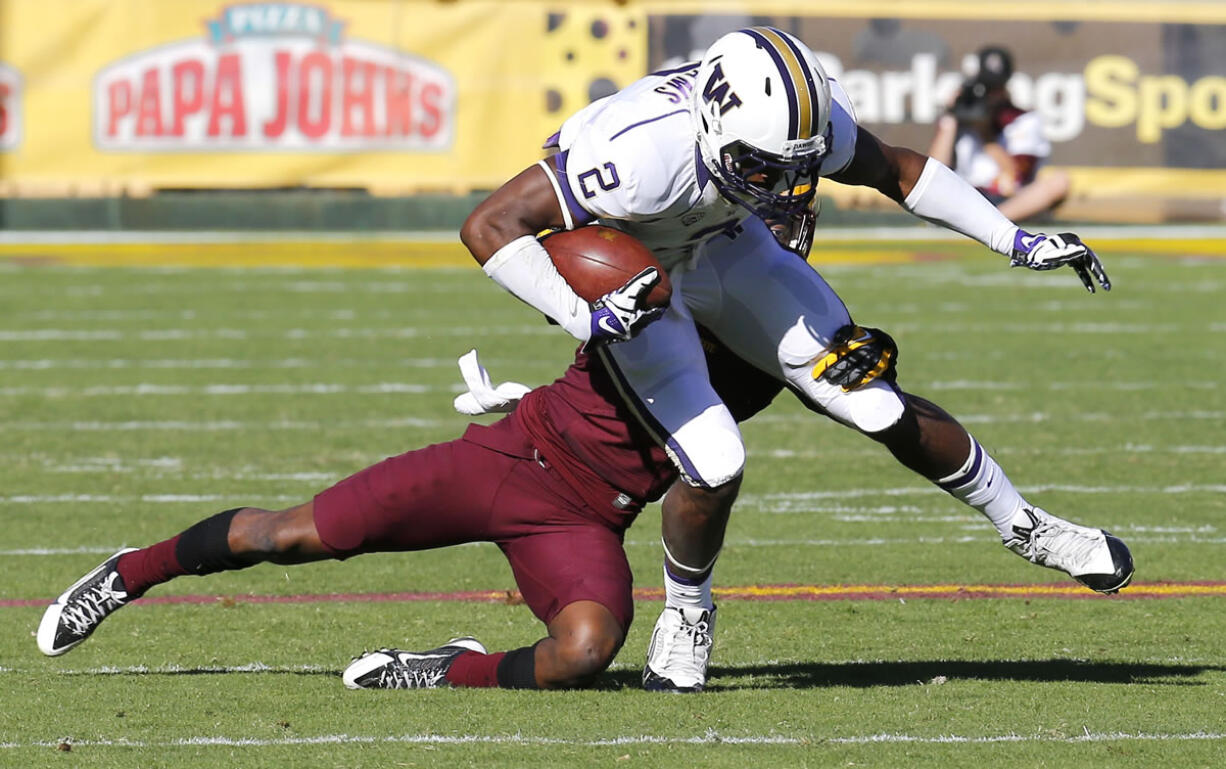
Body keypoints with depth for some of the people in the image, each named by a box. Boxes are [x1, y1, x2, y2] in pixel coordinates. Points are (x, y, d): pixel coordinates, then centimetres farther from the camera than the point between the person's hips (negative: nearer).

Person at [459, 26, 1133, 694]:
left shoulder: (811, 118, -25)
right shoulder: (644, 152, -42)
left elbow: (894, 170, -3)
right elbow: (489, 225, -38)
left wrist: (1016, 241, -4)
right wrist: (585, 318, -44)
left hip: (724, 245, 4)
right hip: (628, 278, -4)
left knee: (880, 406, -1)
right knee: (715, 465, -19)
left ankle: (1024, 527, 20)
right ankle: (685, 616, 11)